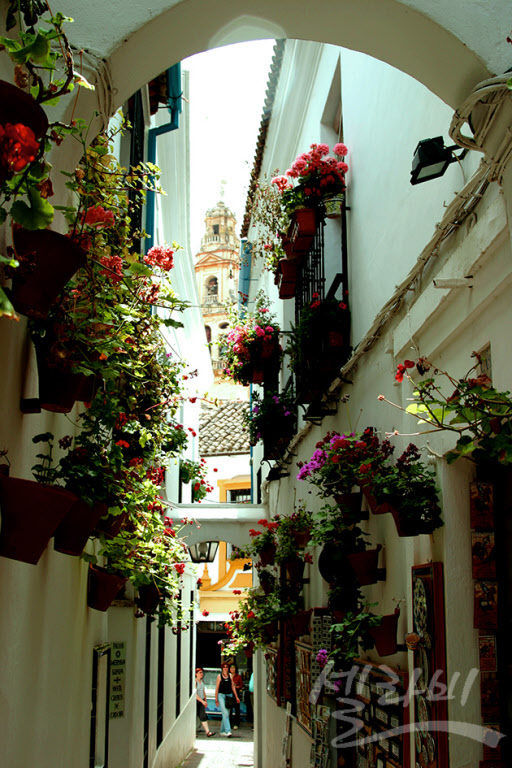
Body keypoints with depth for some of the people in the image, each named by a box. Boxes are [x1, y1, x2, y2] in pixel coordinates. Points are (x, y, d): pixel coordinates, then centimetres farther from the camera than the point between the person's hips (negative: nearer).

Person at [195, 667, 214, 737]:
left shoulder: (202, 681, 10)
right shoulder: (195, 682, -14)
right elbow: (195, 694, -20)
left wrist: (205, 701, 17)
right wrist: (202, 701, -22)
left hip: (201, 701, 6)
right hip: (195, 701, -6)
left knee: (203, 716, -2)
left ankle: (207, 732, -10)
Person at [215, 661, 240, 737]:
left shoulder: (230, 676, 10)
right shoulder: (219, 676, 0)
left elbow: (233, 687, 13)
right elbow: (217, 688, 2)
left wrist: (236, 697, 9)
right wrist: (216, 699, -1)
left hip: (229, 695, 4)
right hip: (221, 695, -4)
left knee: (226, 714, 9)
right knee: (225, 714, -14)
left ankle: (222, 731, 20)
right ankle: (228, 731, -20)